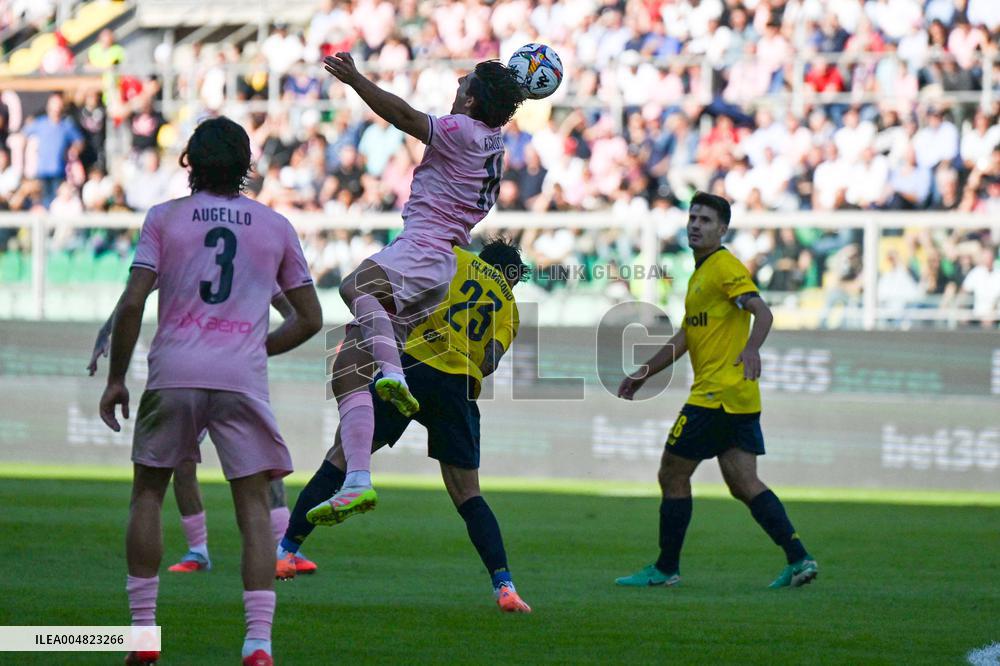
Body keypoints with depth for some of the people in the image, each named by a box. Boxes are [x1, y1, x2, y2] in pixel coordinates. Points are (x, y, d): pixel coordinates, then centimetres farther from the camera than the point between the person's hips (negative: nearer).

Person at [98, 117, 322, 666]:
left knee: (147, 493, 15)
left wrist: (115, 378, 6)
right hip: (243, 375, 0)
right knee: (253, 507, 1)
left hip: (174, 373, 0)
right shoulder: (275, 226, 14)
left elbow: (133, 302, -1)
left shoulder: (165, 218, 9)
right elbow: (310, 318, 16)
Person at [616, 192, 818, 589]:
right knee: (744, 485, 3)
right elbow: (686, 336, 30)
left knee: (673, 476, 1)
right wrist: (644, 373, 34)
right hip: (739, 397, 9)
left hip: (716, 395, -9)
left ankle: (666, 569, 8)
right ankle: (799, 559, -6)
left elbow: (762, 312, -24)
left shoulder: (726, 267, -9)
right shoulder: (700, 273, 21)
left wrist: (752, 349, -43)